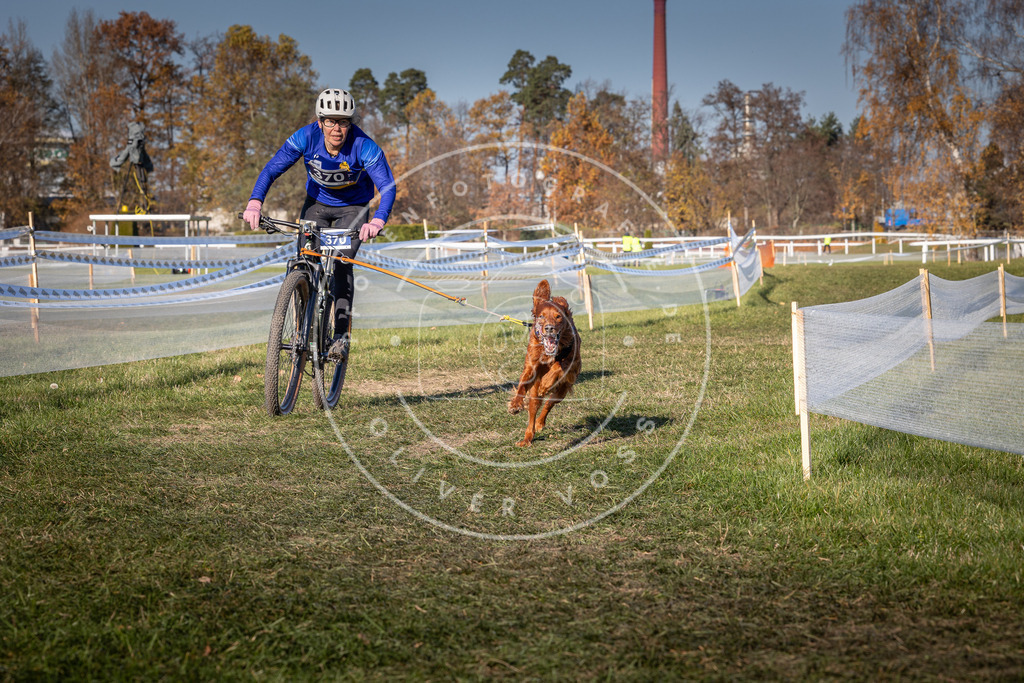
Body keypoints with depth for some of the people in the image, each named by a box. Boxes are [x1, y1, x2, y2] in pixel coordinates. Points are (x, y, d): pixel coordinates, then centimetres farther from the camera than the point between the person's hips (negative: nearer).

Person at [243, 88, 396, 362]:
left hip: (353, 208, -2)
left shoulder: (364, 147, -31)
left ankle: (341, 336, -13)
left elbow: (388, 187, -36)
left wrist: (378, 221, -54)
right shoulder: (306, 137, -24)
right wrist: (255, 202, -39)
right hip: (317, 203, 2)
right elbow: (272, 169, -22)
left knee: (340, 262, -20)